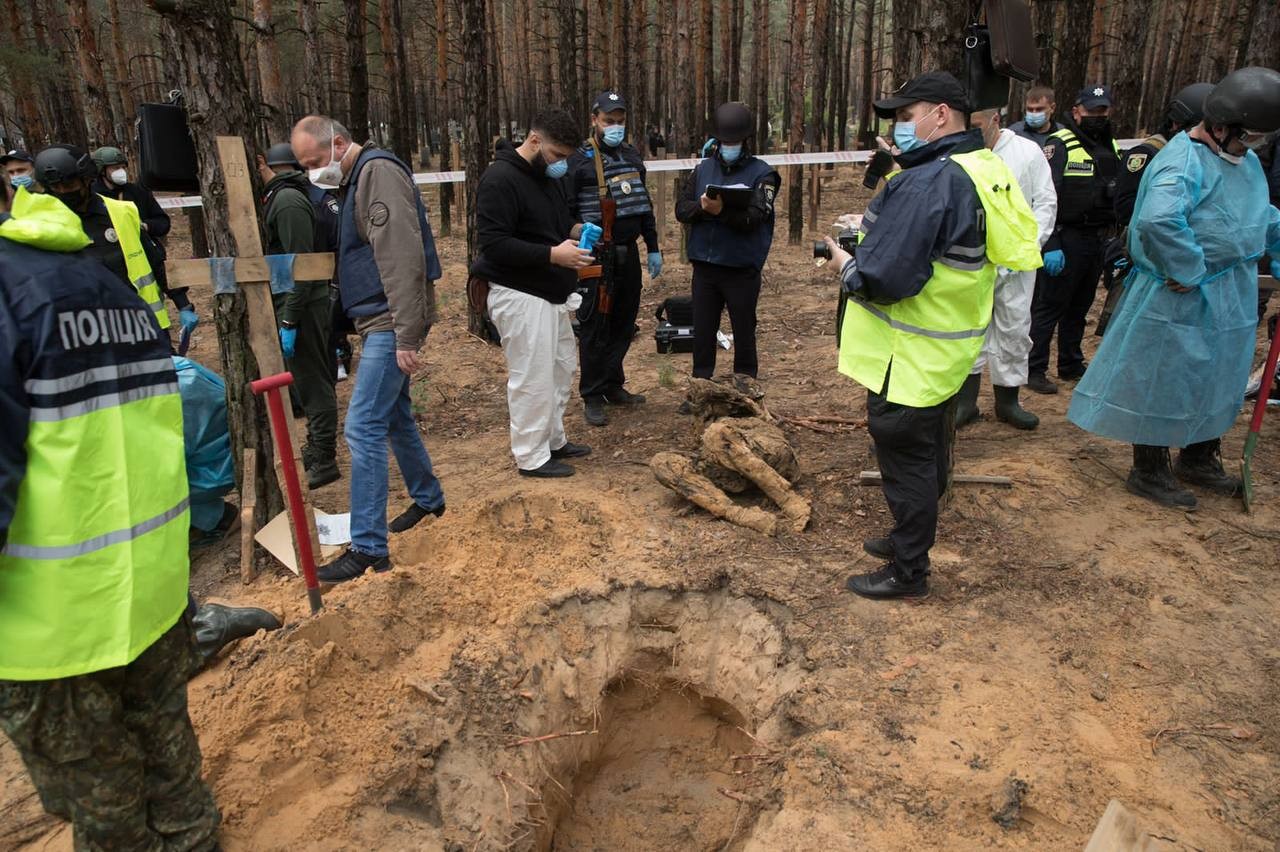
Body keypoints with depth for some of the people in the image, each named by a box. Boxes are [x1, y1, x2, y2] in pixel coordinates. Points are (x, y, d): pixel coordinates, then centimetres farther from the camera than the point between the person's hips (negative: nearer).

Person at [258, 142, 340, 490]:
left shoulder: (287, 201, -14)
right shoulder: (291, 197, 17)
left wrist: (289, 320, -21)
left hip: (301, 305, -10)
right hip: (312, 302, 10)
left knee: (313, 382, -5)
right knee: (312, 379, 17)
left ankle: (323, 459, 1)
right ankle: (318, 448, 29)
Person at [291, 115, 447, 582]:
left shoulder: (378, 171, -13)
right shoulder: (355, 179, 18)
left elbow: (403, 259, -23)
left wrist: (407, 336, -25)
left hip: (392, 322, -10)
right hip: (377, 321, 10)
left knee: (364, 428, -11)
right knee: (395, 416, 20)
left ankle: (368, 548, -5)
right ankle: (428, 498, 38)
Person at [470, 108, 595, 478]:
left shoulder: (550, 175, 12)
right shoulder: (500, 179, -17)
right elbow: (493, 244, -23)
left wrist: (575, 230, 3)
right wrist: (552, 254, -27)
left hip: (551, 294, 10)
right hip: (520, 296, -10)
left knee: (562, 368, 17)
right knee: (532, 377, -4)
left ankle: (553, 440, 32)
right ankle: (531, 457, 10)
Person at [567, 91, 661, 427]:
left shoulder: (632, 156, 14)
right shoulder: (579, 159, -6)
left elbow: (645, 206, 20)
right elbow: (564, 211, -9)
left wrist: (653, 248, 18)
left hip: (628, 253, 6)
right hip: (596, 257, -6)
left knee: (624, 323, 11)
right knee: (595, 328, -1)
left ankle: (613, 386, 25)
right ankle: (592, 396, 8)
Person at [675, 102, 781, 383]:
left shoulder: (762, 174, -4)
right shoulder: (703, 169, 9)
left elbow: (754, 217, -17)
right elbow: (681, 209, 2)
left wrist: (722, 210, -33)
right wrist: (701, 206, -19)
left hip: (742, 268, -4)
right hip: (704, 265, 4)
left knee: (744, 333, 7)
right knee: (702, 332, 11)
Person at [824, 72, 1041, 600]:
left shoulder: (926, 184, -26)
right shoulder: (984, 170, 7)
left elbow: (886, 278, -31)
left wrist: (847, 266, -11)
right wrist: (871, 230, 5)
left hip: (910, 356, -10)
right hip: (946, 347, 10)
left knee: (905, 459, 3)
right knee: (928, 451, 22)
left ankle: (907, 574, 18)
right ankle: (912, 538, 41)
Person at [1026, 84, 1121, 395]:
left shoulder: (1111, 148, 15)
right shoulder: (1060, 144, -8)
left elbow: (1119, 195, 22)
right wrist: (1050, 246, -22)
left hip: (1098, 240, 7)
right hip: (1066, 239, -7)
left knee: (1079, 307, 15)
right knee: (1049, 306, -4)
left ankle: (1071, 364, 26)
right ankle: (1034, 369, 2)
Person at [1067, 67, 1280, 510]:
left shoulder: (1244, 158, 10)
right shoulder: (1183, 162, -21)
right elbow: (1158, 220, -40)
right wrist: (1188, 273, -30)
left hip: (1231, 296, 10)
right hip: (1183, 296, -10)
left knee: (1218, 379, 21)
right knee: (1163, 381, 3)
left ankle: (1199, 459, 39)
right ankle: (1149, 472, 18)